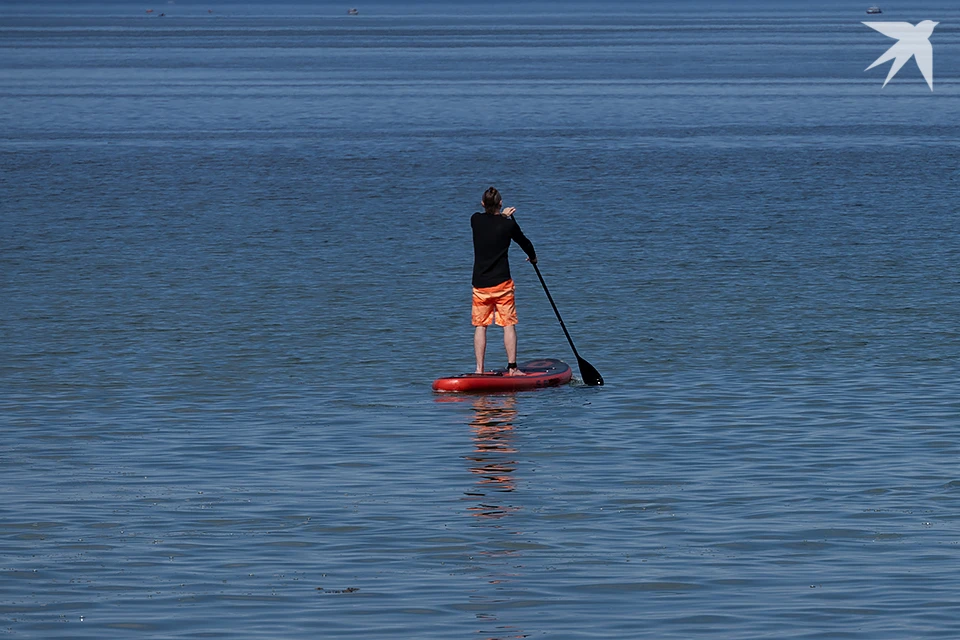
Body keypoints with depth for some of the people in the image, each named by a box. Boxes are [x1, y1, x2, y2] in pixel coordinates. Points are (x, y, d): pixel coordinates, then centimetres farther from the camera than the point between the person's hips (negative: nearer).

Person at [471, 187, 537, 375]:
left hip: (480, 284, 2)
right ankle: (512, 367, 0)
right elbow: (525, 243, 11)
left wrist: (501, 215, 38)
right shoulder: (508, 225, -7)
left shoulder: (475, 220, -1)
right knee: (509, 325, 3)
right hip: (502, 282, -2)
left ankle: (479, 369, 3)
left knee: (480, 326, 7)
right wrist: (533, 257, 32)